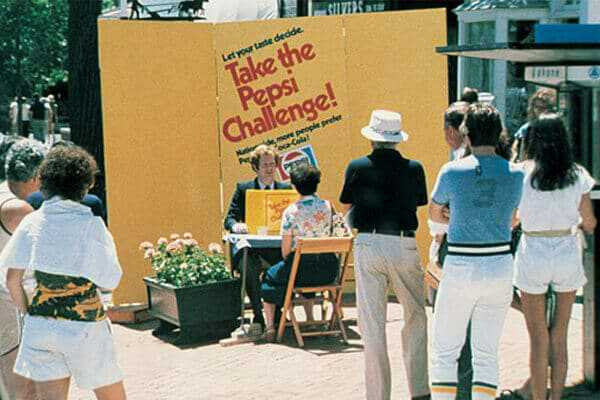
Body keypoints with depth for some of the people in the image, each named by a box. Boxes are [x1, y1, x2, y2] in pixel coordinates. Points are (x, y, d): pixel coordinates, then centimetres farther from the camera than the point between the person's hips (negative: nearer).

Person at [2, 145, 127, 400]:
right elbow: (110, 282, -8)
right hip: (84, 327, -4)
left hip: (40, 326, 4)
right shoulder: (91, 225, -13)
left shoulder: (32, 222, -2)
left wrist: (28, 314, 13)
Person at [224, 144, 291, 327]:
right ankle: (258, 315, -17)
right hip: (251, 247, -1)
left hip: (277, 247, 2)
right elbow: (229, 218, 3)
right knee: (250, 268, -34)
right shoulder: (243, 189, 8)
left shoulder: (286, 189, 14)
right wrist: (235, 225, -21)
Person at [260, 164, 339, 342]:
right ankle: (310, 320, 41)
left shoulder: (291, 212, -13)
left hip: (302, 268, -4)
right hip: (328, 270, 4)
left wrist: (288, 262, 10)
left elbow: (285, 250, -10)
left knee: (269, 277, 24)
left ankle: (270, 327, 20)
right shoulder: (327, 206, -3)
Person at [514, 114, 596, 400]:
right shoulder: (577, 175, -4)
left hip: (533, 254, -2)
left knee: (539, 340, 8)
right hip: (567, 253, 2)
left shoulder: (522, 173, -9)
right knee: (560, 338, 14)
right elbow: (589, 224, 3)